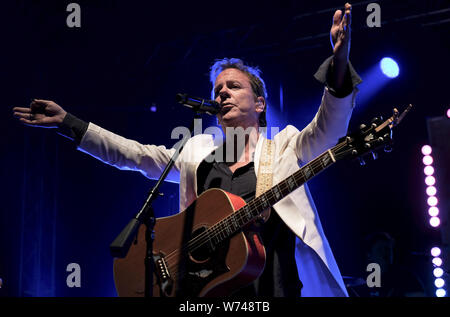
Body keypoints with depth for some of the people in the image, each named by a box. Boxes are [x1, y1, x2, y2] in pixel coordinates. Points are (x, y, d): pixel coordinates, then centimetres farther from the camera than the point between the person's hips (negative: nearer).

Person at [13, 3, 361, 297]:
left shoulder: (285, 146, 12)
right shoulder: (198, 151, 21)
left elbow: (329, 127, -4)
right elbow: (132, 153, 21)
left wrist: (339, 68, -22)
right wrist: (67, 122, 18)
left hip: (275, 286, -2)